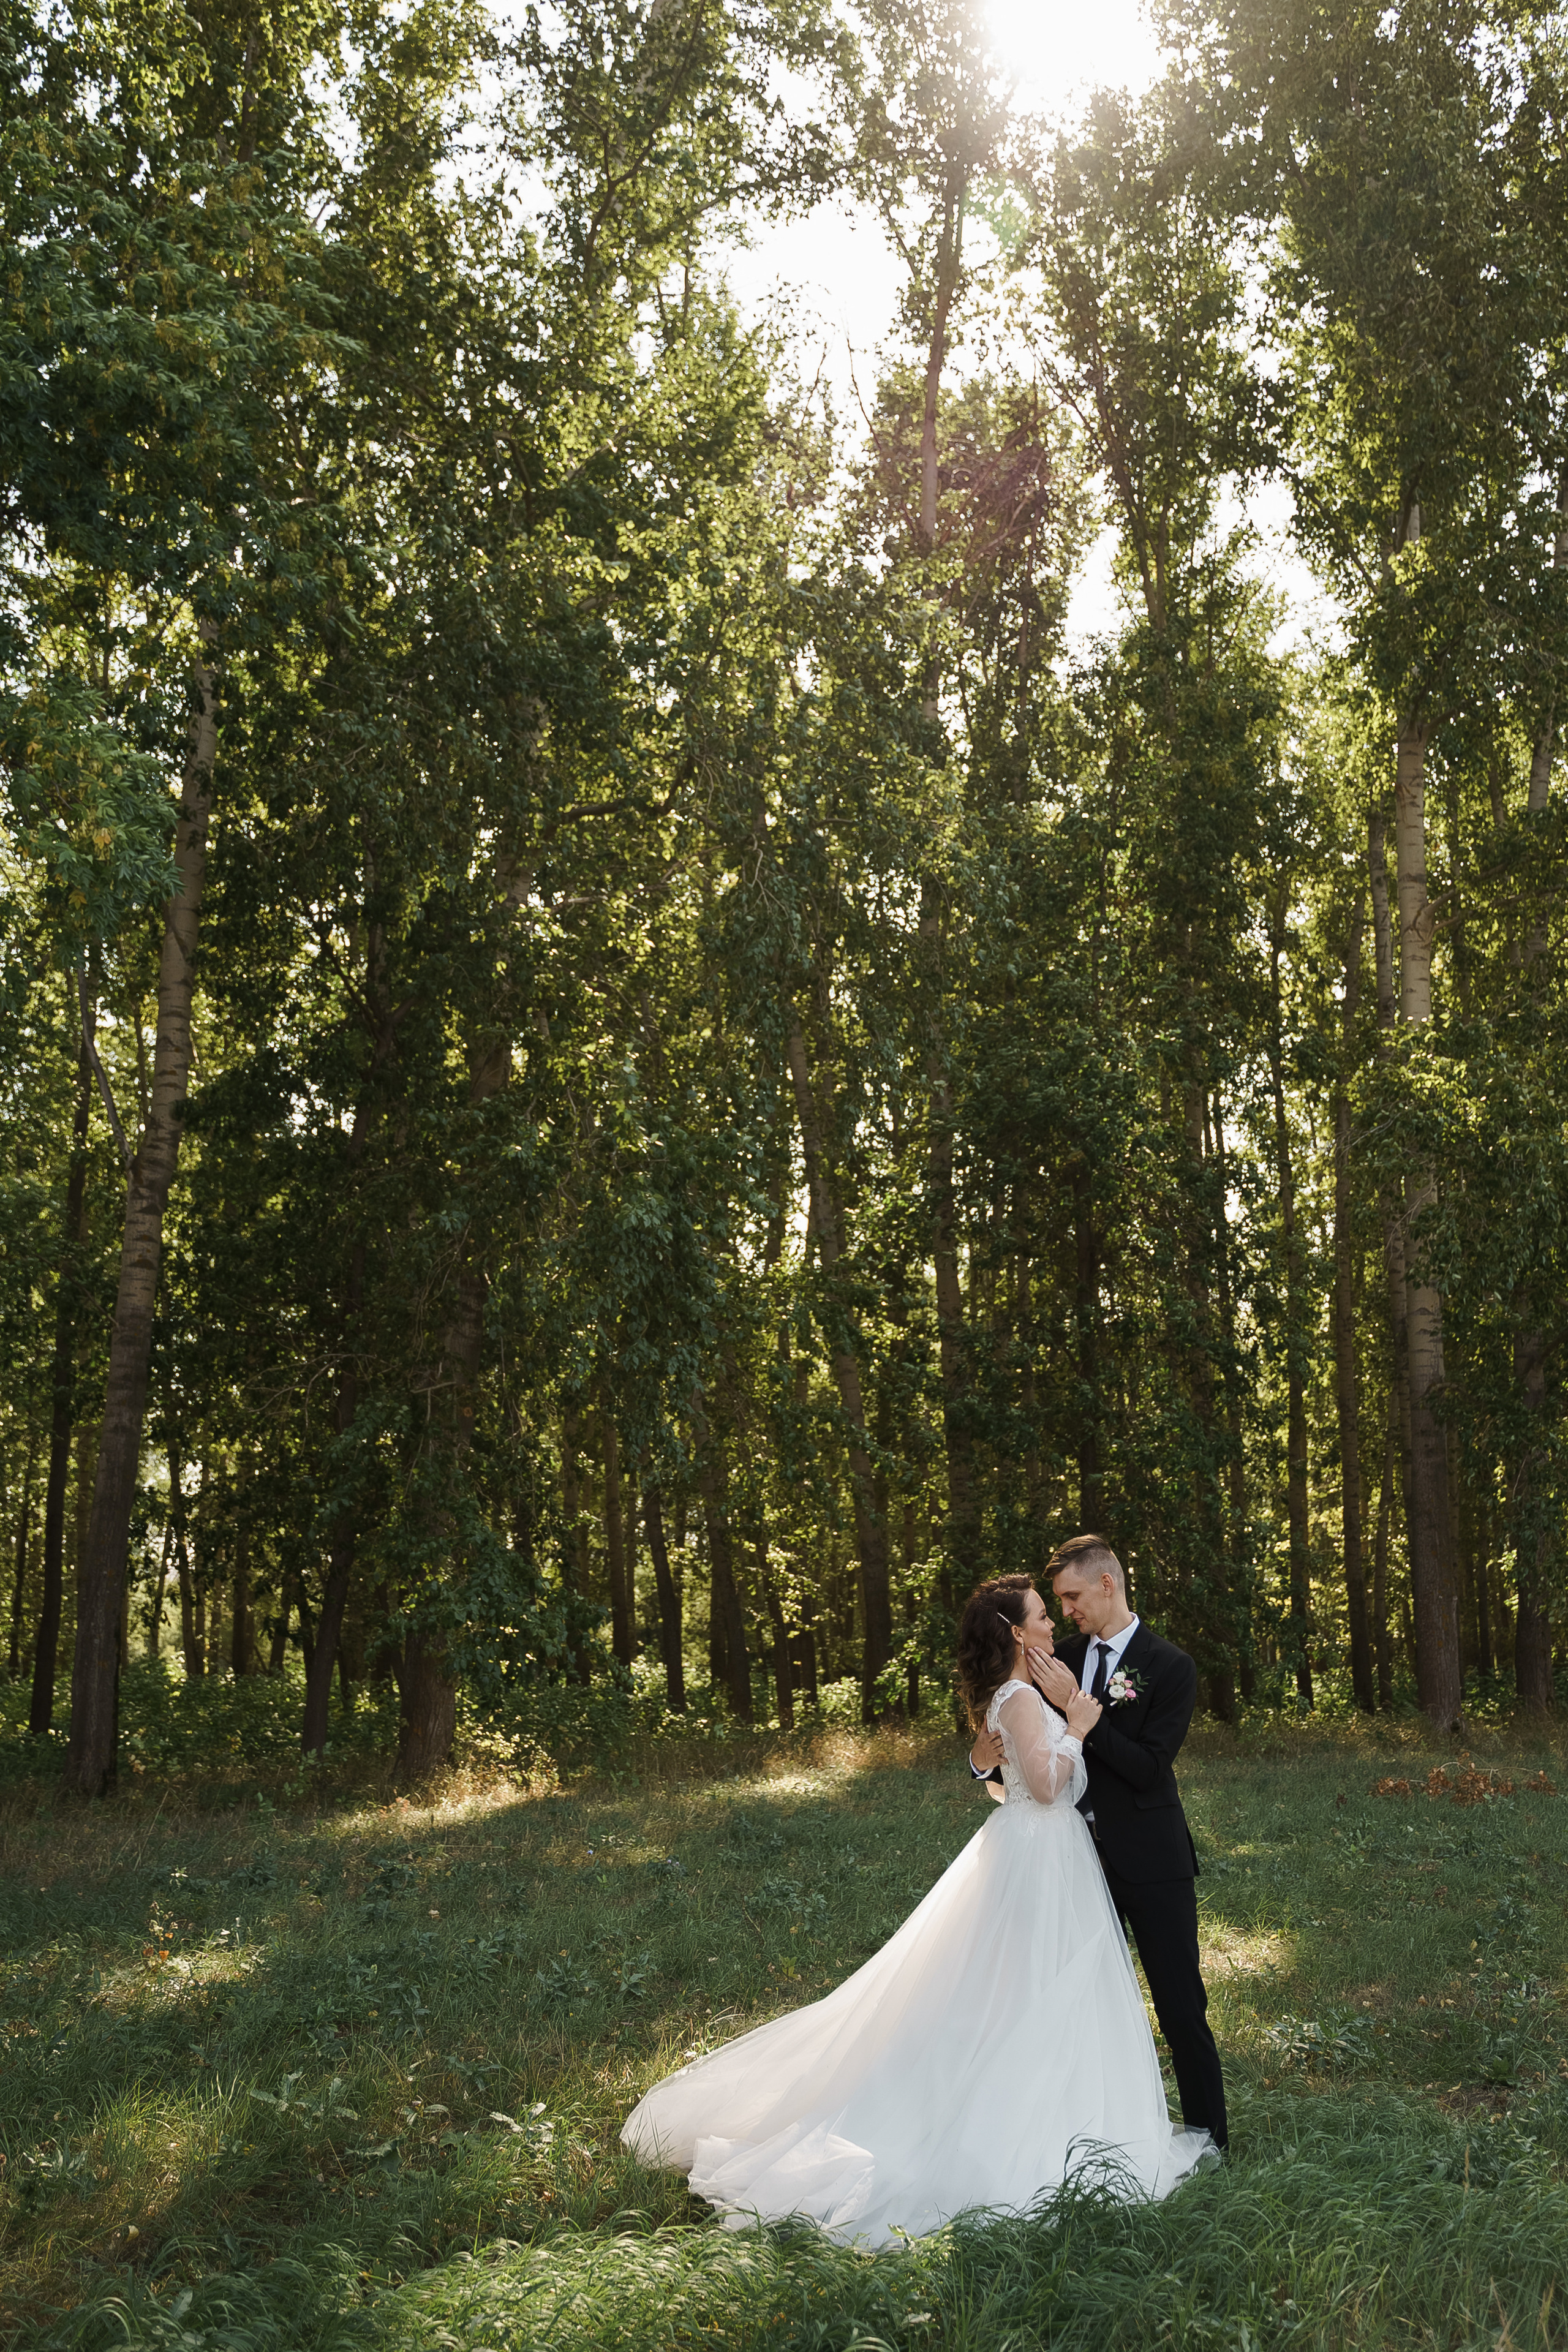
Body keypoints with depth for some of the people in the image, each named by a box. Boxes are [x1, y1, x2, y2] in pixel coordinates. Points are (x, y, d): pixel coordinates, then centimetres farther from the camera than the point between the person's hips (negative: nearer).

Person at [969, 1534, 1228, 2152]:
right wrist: (984, 1759, -12)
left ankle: (1208, 2141, 14)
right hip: (1082, 1861, 5)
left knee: (1182, 2011, 0)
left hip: (1150, 1864, -5)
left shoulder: (1170, 1667, -9)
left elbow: (1149, 1769, -19)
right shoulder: (1063, 1660, 5)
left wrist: (1077, 1706, -23)